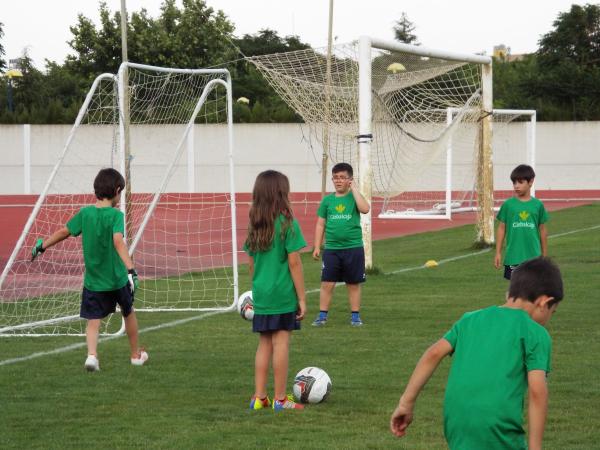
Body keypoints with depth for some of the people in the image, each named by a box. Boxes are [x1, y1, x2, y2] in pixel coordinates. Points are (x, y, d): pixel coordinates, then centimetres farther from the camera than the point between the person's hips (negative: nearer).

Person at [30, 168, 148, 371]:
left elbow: (64, 232, 10)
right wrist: (131, 269, -39)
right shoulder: (115, 215, -15)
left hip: (93, 280, 2)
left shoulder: (85, 213, -1)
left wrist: (42, 246, 25)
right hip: (117, 278, -2)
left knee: (93, 321, 2)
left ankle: (92, 355, -24)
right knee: (129, 313, 20)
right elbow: (118, 242, -30)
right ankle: (136, 354, 35)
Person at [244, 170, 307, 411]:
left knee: (264, 344, 13)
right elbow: (294, 263, -11)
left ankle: (259, 397, 14)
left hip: (261, 294, 6)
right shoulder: (287, 224, -11)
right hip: (283, 294, -5)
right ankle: (280, 398, 4)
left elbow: (252, 263, 10)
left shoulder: (254, 225, 6)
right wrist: (302, 298, -7)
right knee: (281, 343, 0)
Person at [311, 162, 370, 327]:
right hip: (331, 249, 1)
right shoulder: (327, 200, 7)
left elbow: (365, 209, -21)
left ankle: (355, 316, 16)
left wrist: (354, 188, -13)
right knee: (327, 284, -1)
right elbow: (320, 225, 11)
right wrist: (317, 247, 6)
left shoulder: (354, 197, 1)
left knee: (353, 284, 7)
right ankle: (322, 315, 6)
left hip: (353, 248, -1)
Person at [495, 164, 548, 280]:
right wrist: (498, 253, 2)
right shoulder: (508, 204, -1)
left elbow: (542, 230, 8)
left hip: (533, 256, 1)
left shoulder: (537, 205, 1)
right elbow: (501, 228, 4)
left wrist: (544, 255, 11)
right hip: (513, 257, -1)